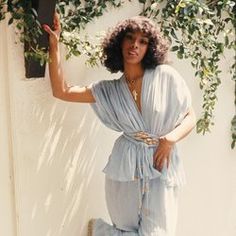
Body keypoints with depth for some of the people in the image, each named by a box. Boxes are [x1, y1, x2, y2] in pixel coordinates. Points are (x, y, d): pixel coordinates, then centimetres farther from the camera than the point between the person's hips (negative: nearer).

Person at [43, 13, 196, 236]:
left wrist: (170, 139, -15)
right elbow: (61, 91, 0)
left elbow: (190, 117, 3)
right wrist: (54, 44, -3)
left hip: (161, 167, 0)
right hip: (125, 167, 1)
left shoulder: (166, 77, -4)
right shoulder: (110, 89, 4)